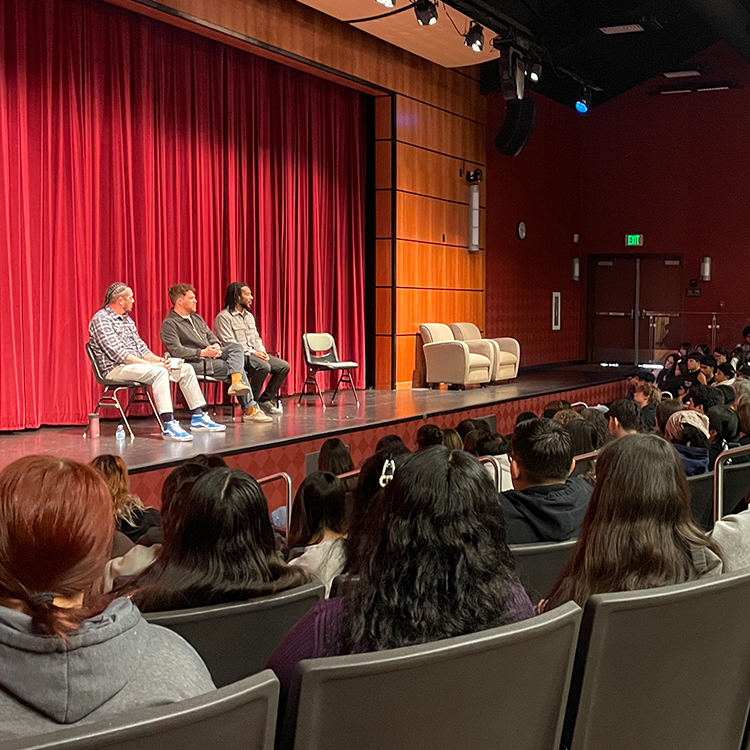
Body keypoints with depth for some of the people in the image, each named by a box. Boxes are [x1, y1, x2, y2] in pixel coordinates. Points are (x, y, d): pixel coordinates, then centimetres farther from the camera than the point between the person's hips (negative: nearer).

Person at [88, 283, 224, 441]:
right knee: (159, 372, -36)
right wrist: (151, 364, -22)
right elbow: (118, 354, -20)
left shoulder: (126, 318, 19)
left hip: (137, 363, 9)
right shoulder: (101, 320, -11)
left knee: (186, 369, -2)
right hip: (116, 369, -9)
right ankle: (169, 425, -40)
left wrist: (156, 359, -2)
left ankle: (198, 417, 1)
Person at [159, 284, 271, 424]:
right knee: (239, 370, -18)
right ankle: (250, 410, -18)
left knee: (237, 347, -17)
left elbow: (211, 336, 23)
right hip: (196, 363, -8)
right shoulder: (169, 324, -5)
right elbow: (176, 350, -16)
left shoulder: (196, 318, 23)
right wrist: (203, 353, -22)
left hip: (211, 355, 8)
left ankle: (237, 383, -34)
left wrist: (217, 346, -2)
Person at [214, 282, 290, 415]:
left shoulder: (249, 316, 21)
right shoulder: (223, 317, -7)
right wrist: (253, 353, -20)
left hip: (254, 354, 9)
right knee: (263, 367, -34)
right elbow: (229, 343, -15)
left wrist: (262, 351, 0)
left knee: (284, 366, -6)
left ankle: (265, 399, 4)